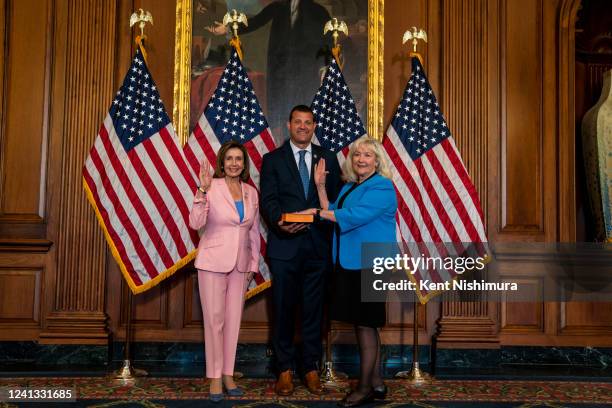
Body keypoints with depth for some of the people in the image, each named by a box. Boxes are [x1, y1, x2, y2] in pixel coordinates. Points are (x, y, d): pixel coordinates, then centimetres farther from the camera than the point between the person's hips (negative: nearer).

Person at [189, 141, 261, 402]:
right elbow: (195, 223, -19)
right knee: (214, 320, -1)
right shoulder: (211, 188, -8)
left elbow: (254, 231, 12)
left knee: (233, 320, 9)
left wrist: (254, 263, 10)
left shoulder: (251, 192, 6)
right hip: (213, 261, -4)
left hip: (241, 263, 5)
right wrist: (202, 190, -28)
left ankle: (228, 375, 19)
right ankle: (214, 377, 10)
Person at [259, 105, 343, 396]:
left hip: (318, 245, 1)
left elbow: (336, 198, 6)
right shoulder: (273, 160, 5)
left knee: (313, 309, 8)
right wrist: (280, 221, -22)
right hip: (285, 245, -1)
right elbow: (267, 200, -4)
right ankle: (285, 370, 17)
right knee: (283, 309, 5)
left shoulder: (327, 158, 10)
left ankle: (311, 369, 19)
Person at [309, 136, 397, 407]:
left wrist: (318, 212, -11)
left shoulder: (382, 188, -10)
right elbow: (334, 215, 7)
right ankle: (376, 384, 22)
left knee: (365, 325, -2)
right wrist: (320, 186, 2)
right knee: (365, 325, 13)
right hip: (348, 264, 8)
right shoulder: (349, 187, 16)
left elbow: (354, 216, -20)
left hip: (369, 265, -8)